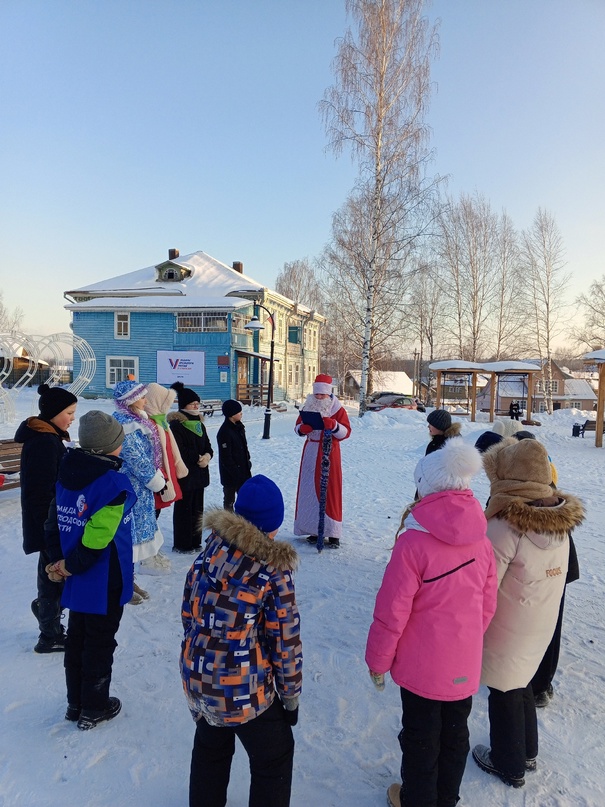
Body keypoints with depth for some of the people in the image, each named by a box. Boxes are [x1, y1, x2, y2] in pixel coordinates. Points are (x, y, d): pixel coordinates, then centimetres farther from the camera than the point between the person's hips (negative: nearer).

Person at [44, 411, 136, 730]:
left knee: (76, 639, 21)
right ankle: (94, 709, 28)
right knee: (100, 643, 11)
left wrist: (59, 559, 2)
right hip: (105, 582, -7)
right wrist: (72, 566, -12)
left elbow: (54, 522, 3)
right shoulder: (114, 482, -23)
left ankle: (76, 703, 38)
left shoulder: (67, 473, 1)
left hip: (77, 581, 7)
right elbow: (98, 536, -26)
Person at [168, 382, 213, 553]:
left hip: (199, 474, 8)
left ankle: (195, 542, 25)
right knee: (184, 509, 1)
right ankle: (182, 544, 12)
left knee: (197, 509, 14)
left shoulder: (199, 423, 14)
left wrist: (207, 455, -8)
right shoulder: (176, 425, -12)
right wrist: (197, 459, -18)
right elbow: (179, 451, -21)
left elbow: (207, 446, 14)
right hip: (184, 475, -8)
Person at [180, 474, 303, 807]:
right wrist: (291, 697, 1)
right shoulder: (273, 572, -21)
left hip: (198, 680, 6)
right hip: (244, 690, -5)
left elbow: (189, 614, 4)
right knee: (274, 757, 21)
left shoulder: (209, 552, -7)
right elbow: (285, 643, -14)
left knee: (210, 748, 32)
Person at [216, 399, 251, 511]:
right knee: (229, 499, 6)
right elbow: (225, 457, -20)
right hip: (230, 474, -8)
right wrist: (236, 473, -19)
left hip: (243, 470, 8)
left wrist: (248, 462, 13)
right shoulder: (224, 432, -20)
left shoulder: (238, 427, 7)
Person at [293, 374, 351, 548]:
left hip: (329, 452, -3)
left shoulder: (337, 409, -3)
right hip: (311, 452, 4)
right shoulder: (308, 407, 7)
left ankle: (333, 533, 3)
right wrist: (302, 428, -12)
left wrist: (333, 425, -25)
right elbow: (298, 426, 11)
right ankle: (313, 529, 14)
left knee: (329, 490, -3)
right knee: (310, 490, 4)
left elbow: (346, 432, -8)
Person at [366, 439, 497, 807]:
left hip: (422, 665, -5)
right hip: (465, 665, 5)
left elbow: (392, 611, -20)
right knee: (455, 734, 24)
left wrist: (378, 660, -4)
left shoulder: (414, 542, -25)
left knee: (420, 737, 17)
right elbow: (488, 606, 4)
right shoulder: (481, 541, -7)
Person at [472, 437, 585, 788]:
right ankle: (527, 752, 47)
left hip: (507, 631, -6)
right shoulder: (562, 523, -9)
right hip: (543, 626, 6)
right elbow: (557, 576, 4)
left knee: (504, 693, 16)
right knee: (522, 685, 27)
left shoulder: (505, 528, -30)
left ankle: (509, 764, 37)